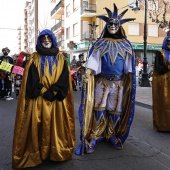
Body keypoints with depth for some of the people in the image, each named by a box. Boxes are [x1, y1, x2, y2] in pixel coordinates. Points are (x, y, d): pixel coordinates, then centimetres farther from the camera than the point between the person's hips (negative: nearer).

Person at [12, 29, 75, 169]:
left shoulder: (61, 58, 10)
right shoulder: (34, 58, 8)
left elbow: (64, 78, -2)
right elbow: (32, 79, -2)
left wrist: (52, 91, -13)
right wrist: (43, 92, -13)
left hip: (57, 99, 1)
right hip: (38, 99, -1)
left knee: (56, 125, 4)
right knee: (39, 126, -2)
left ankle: (57, 151, 18)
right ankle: (37, 153, 10)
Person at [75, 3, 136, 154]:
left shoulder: (125, 45, 7)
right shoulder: (100, 44, 3)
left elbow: (129, 67, 6)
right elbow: (93, 61, -5)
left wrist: (130, 82, 1)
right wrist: (87, 74, -18)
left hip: (119, 83, 2)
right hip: (101, 82, -1)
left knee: (115, 110, 8)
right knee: (99, 109, -4)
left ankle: (112, 135, 24)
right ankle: (93, 137, 5)